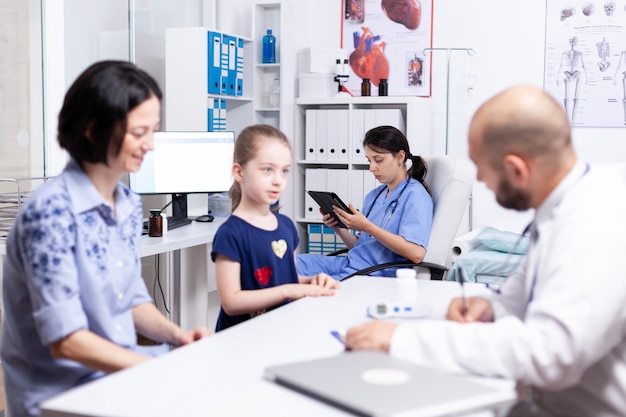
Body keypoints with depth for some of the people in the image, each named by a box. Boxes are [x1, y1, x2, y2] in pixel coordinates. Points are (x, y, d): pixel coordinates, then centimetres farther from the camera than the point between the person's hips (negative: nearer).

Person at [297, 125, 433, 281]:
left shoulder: (415, 195, -6)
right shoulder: (373, 195, 20)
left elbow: (416, 253, -20)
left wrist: (366, 227, -18)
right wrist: (338, 228, 3)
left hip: (377, 274, -8)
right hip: (350, 262, 8)